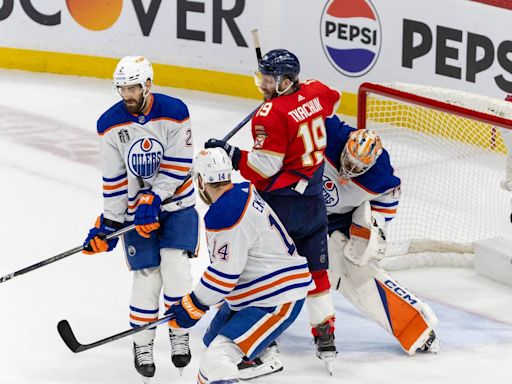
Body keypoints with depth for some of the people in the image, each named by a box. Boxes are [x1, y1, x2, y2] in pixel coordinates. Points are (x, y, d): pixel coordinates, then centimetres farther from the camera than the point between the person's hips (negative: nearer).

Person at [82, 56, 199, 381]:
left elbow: (178, 165, -14)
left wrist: (154, 198, -20)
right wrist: (109, 222, -3)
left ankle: (179, 334, 8)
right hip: (137, 210, 1)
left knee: (175, 267, -12)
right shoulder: (110, 125, -8)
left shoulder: (174, 112, -14)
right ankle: (142, 344, 12)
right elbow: (114, 178, -2)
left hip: (176, 204, -1)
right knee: (147, 276, -4)